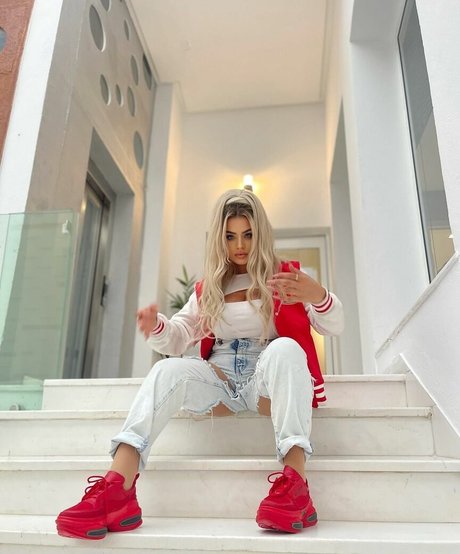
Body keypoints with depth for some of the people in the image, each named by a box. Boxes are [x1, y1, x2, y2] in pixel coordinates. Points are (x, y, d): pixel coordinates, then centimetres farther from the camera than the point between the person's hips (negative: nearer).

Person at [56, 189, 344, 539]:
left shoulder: (286, 276, 7)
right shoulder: (209, 287, 15)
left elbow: (334, 326, -3)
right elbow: (179, 337, 8)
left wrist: (318, 294, -27)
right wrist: (157, 326, -17)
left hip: (268, 383, -2)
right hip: (220, 383, 3)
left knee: (285, 348, -34)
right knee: (169, 369, -27)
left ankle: (295, 485, -46)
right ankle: (115, 491, -41)